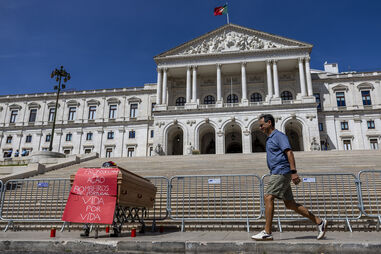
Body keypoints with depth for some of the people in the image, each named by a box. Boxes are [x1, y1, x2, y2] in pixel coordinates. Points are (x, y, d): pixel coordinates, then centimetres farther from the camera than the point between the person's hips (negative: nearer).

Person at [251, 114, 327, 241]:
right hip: (277, 173, 10)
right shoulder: (270, 139, 23)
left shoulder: (279, 135, -6)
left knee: (268, 198, -14)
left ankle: (267, 232, -10)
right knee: (290, 204, 9)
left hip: (281, 172, -10)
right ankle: (319, 222, 16)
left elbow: (289, 152, -16)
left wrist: (293, 172, -23)